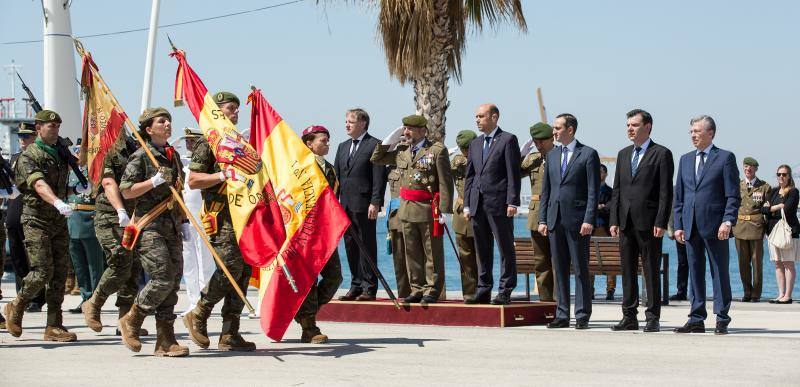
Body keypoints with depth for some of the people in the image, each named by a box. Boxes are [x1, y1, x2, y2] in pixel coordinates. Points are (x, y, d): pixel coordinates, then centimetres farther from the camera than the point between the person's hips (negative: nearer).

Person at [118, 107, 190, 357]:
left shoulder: (173, 156, 17)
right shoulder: (141, 156, -6)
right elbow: (126, 191, -10)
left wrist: (183, 221, 20)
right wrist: (153, 182, -20)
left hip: (172, 227, 7)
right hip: (149, 226, -7)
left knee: (173, 282, 2)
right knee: (162, 278, -16)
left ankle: (166, 341, 5)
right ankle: (131, 321, 5)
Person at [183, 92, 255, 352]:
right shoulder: (207, 143, -2)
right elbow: (193, 180, -10)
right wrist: (224, 175, -19)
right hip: (221, 215, -8)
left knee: (244, 271, 2)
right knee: (230, 267, -17)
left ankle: (230, 335, 5)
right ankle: (198, 316, 2)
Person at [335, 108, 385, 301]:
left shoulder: (374, 145, -4)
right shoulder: (343, 147, 18)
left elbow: (379, 177, -10)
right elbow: (336, 176, 18)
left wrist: (375, 203, -16)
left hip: (364, 205, -7)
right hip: (345, 205, 7)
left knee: (367, 246, -3)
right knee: (350, 246, 9)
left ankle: (369, 288, 0)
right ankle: (356, 286, 16)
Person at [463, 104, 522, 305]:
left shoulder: (508, 140, -2)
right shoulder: (475, 144, 17)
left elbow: (513, 174, -8)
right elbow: (469, 176, 17)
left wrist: (512, 202, -14)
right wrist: (467, 204, 10)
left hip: (499, 204, -7)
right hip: (478, 203, 7)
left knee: (506, 249, -2)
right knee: (482, 250, 9)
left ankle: (505, 292, 1)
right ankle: (484, 290, 15)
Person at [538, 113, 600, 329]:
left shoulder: (588, 155, -2)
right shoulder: (552, 156, 16)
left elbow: (593, 191, -7)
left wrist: (589, 220, -14)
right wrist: (542, 219, 9)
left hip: (577, 220, -6)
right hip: (555, 220, 6)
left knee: (580, 269, -2)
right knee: (559, 269, 7)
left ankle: (582, 316, 1)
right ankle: (562, 315, 11)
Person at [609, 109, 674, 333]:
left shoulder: (661, 154, -2)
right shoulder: (623, 154, 16)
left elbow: (666, 192, -7)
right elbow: (617, 190, 15)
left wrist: (661, 223, -14)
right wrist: (614, 220, 6)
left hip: (649, 223, -6)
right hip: (626, 222, 6)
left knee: (651, 272, -1)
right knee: (628, 271, 8)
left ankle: (653, 318, 3)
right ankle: (629, 317, 13)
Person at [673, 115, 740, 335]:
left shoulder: (725, 158, 0)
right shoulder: (685, 160, 16)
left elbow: (733, 195, -4)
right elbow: (679, 196, 16)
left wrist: (728, 221, -15)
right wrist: (678, 225, 8)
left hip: (715, 226, -5)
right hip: (691, 226, 5)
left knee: (720, 273, 0)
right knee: (695, 273, 7)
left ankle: (722, 320, 5)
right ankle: (696, 320, 12)